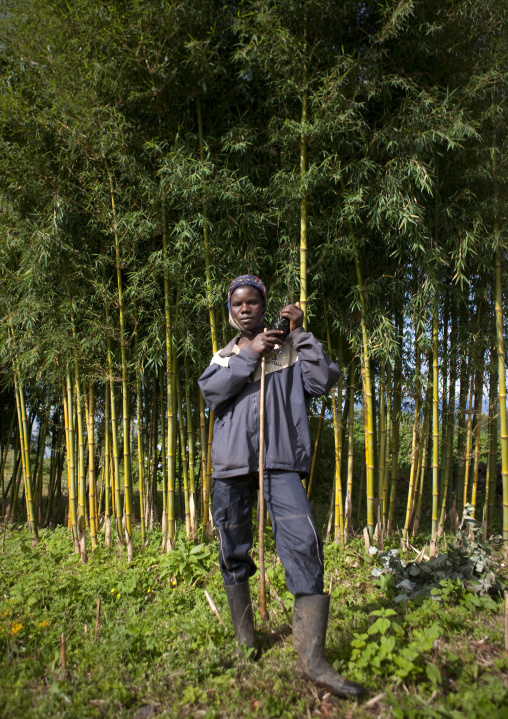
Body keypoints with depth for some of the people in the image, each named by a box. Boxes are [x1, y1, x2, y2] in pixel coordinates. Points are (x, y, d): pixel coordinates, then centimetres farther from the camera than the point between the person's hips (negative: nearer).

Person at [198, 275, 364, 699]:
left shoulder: (290, 350, 10)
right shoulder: (224, 356, 17)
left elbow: (324, 381, -5)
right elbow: (210, 391, -3)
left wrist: (301, 334, -5)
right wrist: (249, 355, -9)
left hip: (281, 460, -2)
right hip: (233, 461, 3)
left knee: (303, 545, -15)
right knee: (233, 551, 10)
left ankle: (312, 658, -8)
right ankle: (246, 643, 29)